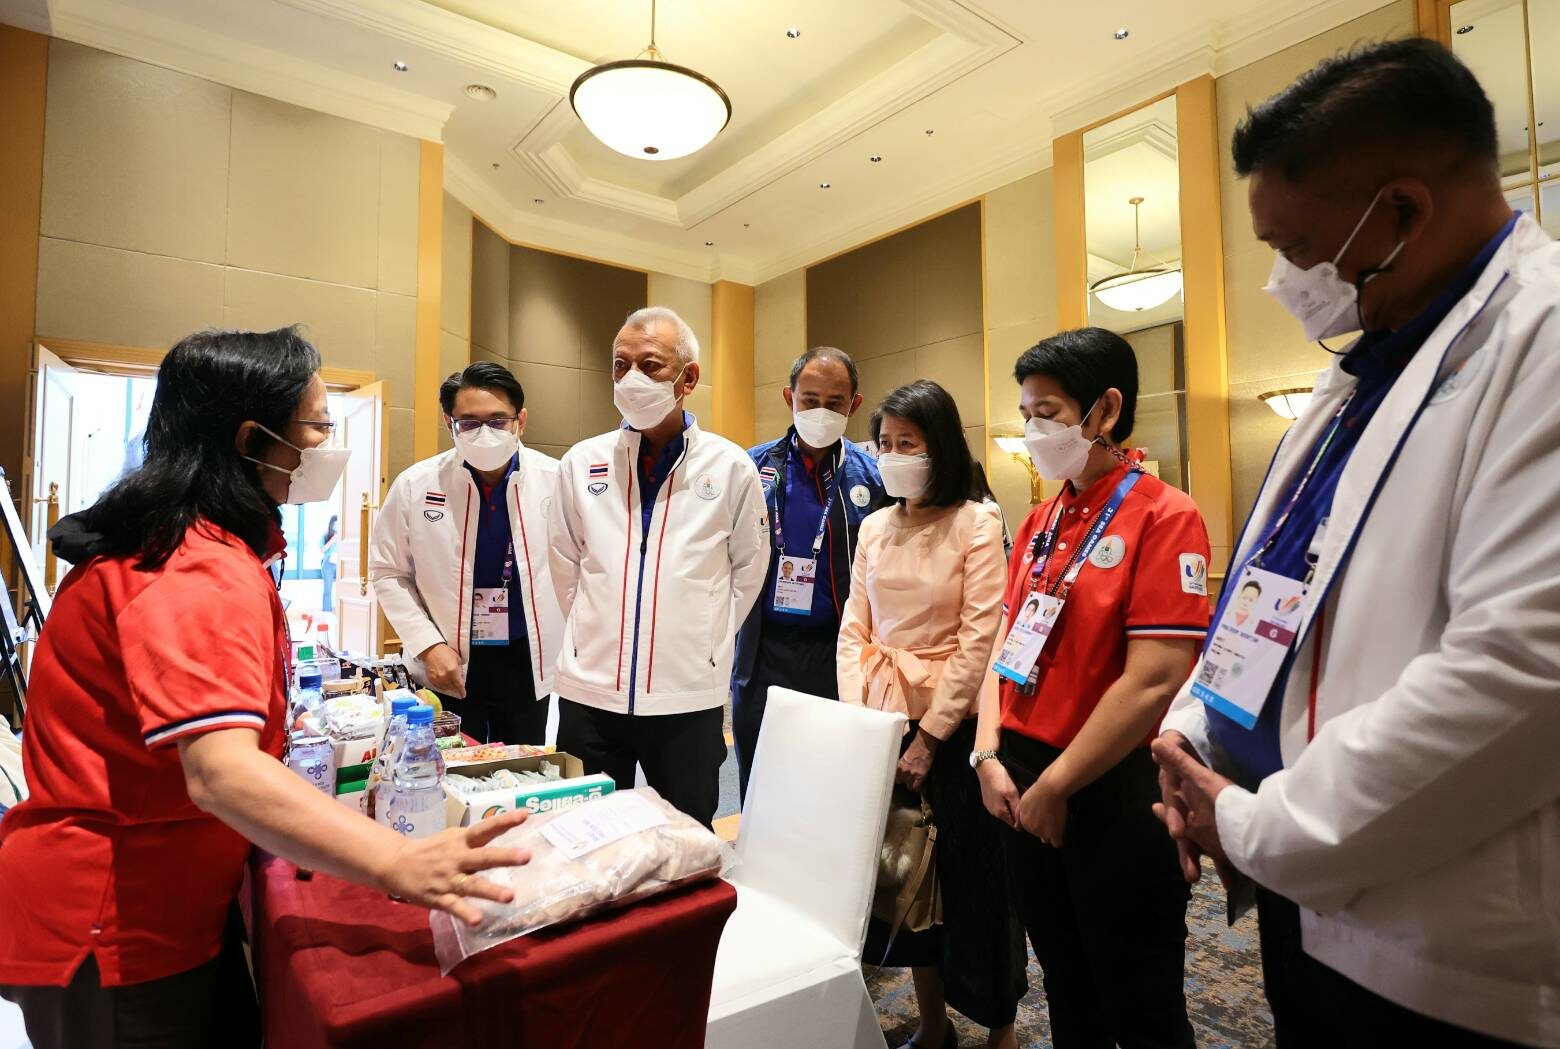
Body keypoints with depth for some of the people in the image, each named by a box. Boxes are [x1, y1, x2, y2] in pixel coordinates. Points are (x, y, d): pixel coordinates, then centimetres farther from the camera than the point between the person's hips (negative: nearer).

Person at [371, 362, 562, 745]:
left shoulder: (556, 480, -10)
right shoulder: (415, 486, -8)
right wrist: (428, 645, -8)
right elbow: (387, 572, 2)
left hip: (528, 661, 0)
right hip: (448, 667, 0)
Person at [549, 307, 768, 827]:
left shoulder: (731, 467, -3)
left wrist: (708, 640, 7)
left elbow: (748, 568, 7)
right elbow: (565, 564, 13)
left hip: (689, 695, -1)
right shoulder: (582, 462, 2)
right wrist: (595, 635, 11)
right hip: (590, 691, 2)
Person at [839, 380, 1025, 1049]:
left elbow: (978, 640, -13)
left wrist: (929, 737, -14)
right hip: (882, 718, 5)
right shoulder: (874, 527, 7)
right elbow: (854, 629, 7)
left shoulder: (976, 525, -9)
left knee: (969, 874, 8)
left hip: (953, 724, -5)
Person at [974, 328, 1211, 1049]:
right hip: (1021, 789, 6)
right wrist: (989, 756, -3)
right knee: (1065, 989, 24)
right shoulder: (1039, 522, 7)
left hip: (1112, 795, -6)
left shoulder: (1164, 517, -14)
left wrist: (1054, 788, -14)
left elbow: (1152, 682, -21)